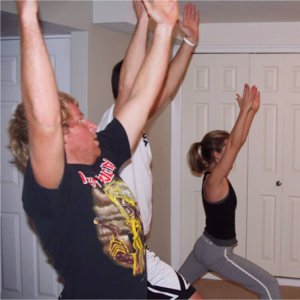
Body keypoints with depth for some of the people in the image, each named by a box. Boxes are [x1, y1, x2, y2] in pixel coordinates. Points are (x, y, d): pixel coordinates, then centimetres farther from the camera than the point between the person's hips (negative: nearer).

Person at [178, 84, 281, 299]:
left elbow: (239, 141, 1)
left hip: (207, 246, 9)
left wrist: (253, 110, -4)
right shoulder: (213, 180, -22)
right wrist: (245, 109, -31)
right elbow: (235, 144, -32)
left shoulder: (216, 173, 1)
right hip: (217, 252, -9)